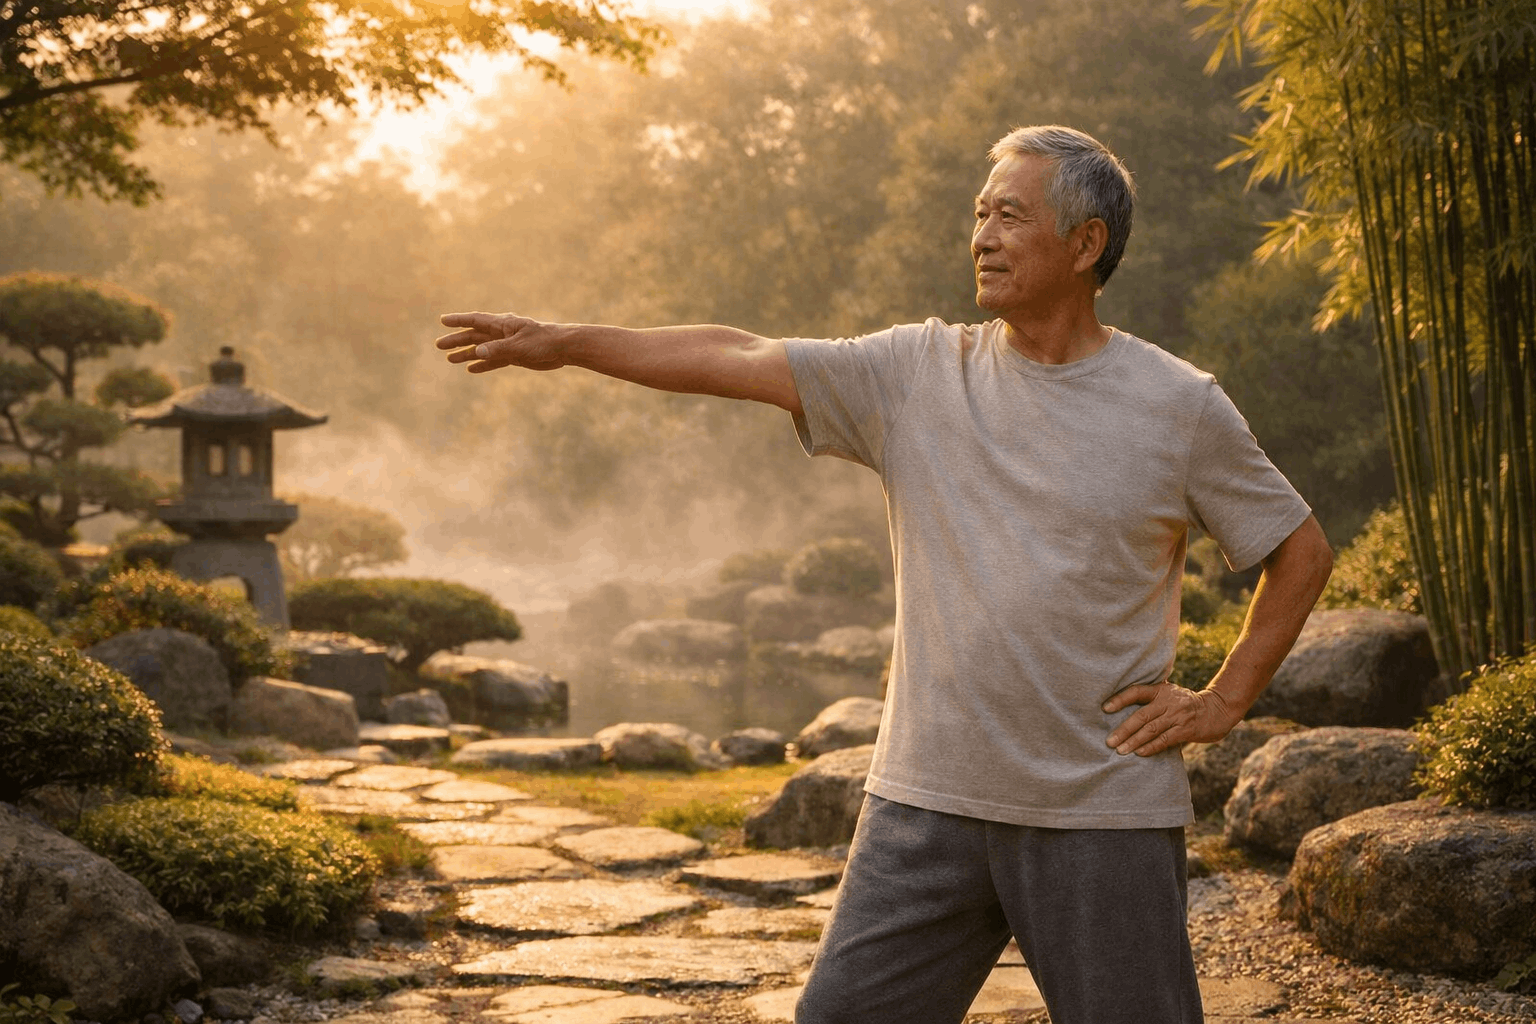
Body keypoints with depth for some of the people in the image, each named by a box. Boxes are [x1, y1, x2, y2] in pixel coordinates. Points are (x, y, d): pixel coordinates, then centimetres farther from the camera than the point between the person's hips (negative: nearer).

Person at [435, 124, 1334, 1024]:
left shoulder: (1179, 406, -1)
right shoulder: (917, 374, 3)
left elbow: (1302, 552, 8)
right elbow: (742, 360, -2)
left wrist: (1225, 702, 0)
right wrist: (569, 342, -7)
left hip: (1106, 813, -2)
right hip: (930, 804, 2)